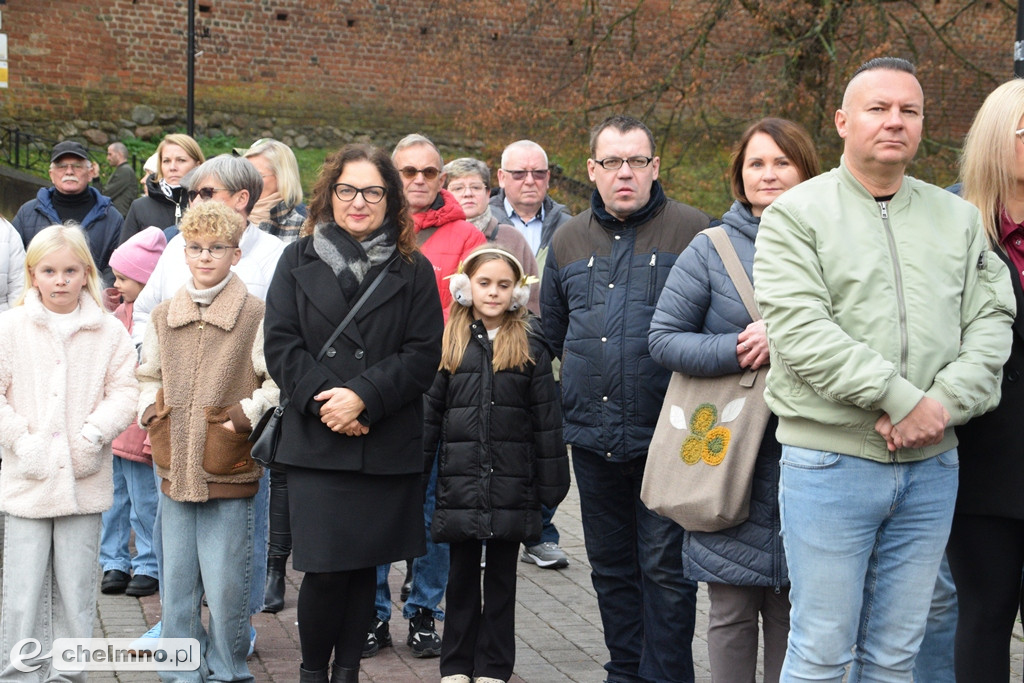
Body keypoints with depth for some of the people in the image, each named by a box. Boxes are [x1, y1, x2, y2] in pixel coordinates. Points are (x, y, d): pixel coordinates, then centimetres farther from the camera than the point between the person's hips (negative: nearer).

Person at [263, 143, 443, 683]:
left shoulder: (414, 270, 8)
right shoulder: (299, 261, 9)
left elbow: (423, 354, -1)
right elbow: (281, 345, 1)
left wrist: (364, 396, -14)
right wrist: (321, 399, -13)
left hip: (387, 447, 1)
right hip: (315, 442, -1)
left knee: (365, 566, 7)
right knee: (325, 570, -6)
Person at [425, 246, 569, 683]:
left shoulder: (529, 346, 2)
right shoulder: (449, 344, 5)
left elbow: (547, 419, 1)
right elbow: (429, 414, 4)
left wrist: (551, 484, -2)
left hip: (511, 485, -1)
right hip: (460, 483, 1)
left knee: (502, 578, 8)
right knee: (462, 576, 10)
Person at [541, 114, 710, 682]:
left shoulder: (692, 230, -3)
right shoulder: (568, 240, 12)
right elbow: (553, 332, 24)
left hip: (664, 437, -5)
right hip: (592, 438, 5)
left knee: (665, 569, -1)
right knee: (611, 566, 14)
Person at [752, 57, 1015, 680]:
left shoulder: (958, 219, 13)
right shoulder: (798, 214, -2)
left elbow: (991, 321, 6)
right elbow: (800, 330, -14)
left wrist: (946, 404, -12)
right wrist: (903, 399, -18)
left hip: (932, 466, 4)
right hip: (830, 460, -4)